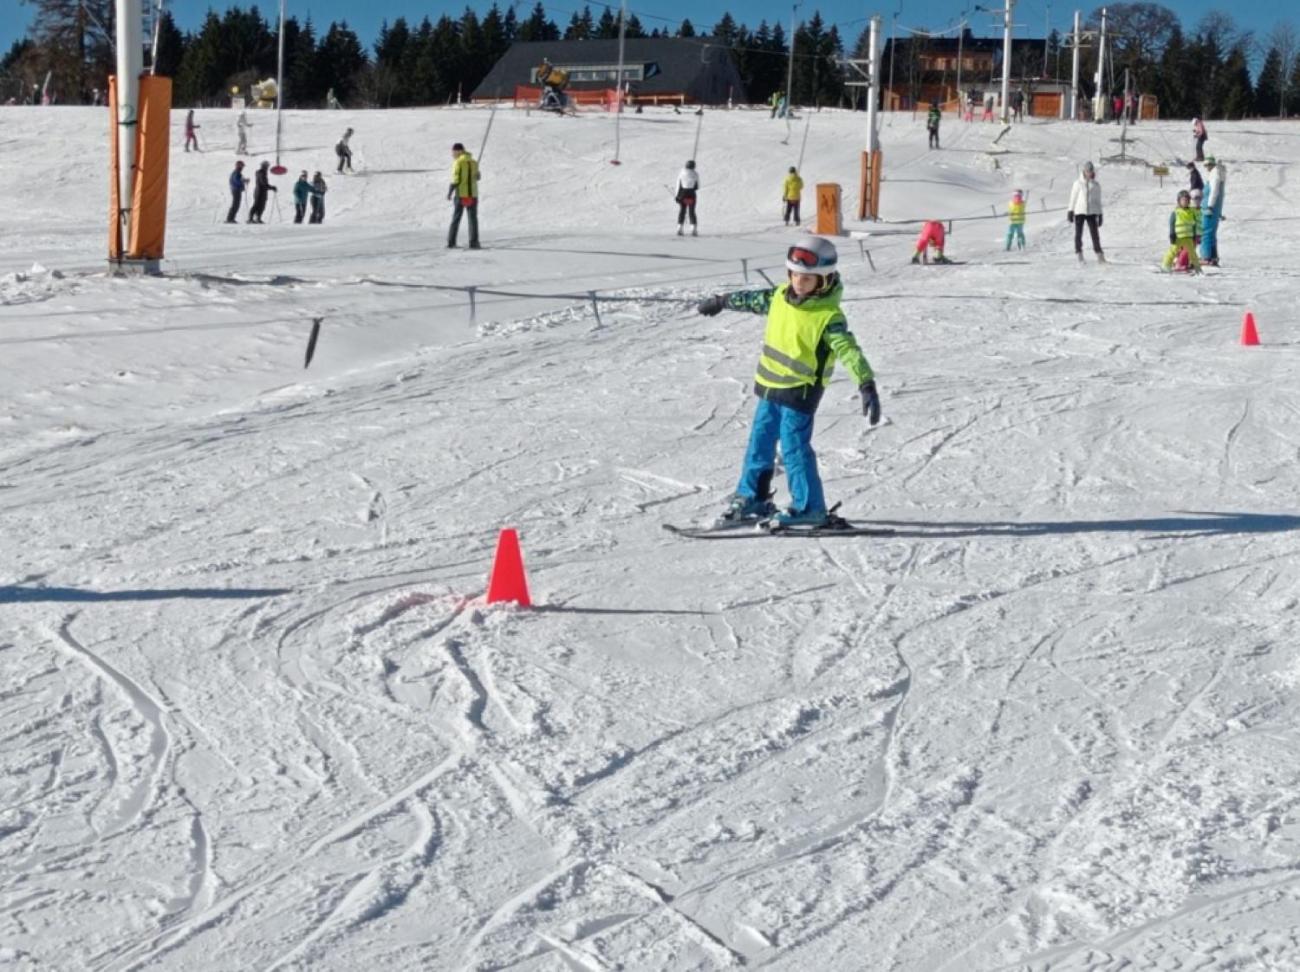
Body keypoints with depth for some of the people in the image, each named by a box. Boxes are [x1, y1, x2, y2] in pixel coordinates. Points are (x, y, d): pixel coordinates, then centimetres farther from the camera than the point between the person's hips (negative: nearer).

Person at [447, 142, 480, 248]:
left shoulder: (458, 162, -8)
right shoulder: (473, 162, 7)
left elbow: (456, 179, -13)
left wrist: (450, 192, -5)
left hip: (460, 195, -3)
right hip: (473, 195, 3)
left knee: (455, 218, 6)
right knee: (473, 219, 7)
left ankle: (451, 242, 5)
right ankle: (473, 243, -1)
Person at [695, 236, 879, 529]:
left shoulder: (829, 317, -21)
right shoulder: (781, 296, 0)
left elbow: (849, 351, -30)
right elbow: (754, 300, 20)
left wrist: (867, 386, -42)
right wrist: (721, 301, 35)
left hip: (800, 391, -8)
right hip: (769, 385, 8)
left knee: (794, 448, -7)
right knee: (760, 444, 16)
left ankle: (809, 508, 4)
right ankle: (751, 499, 30)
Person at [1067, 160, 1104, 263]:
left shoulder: (1096, 185, 7)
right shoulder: (1078, 183, 2)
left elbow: (1098, 200, 11)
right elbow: (1073, 198, 5)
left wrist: (1100, 215, 9)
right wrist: (1070, 211, 1)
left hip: (1091, 212, 1)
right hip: (1079, 212, -1)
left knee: (1095, 233, -5)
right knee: (1078, 233, -2)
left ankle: (1099, 255, -4)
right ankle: (1079, 255, 4)